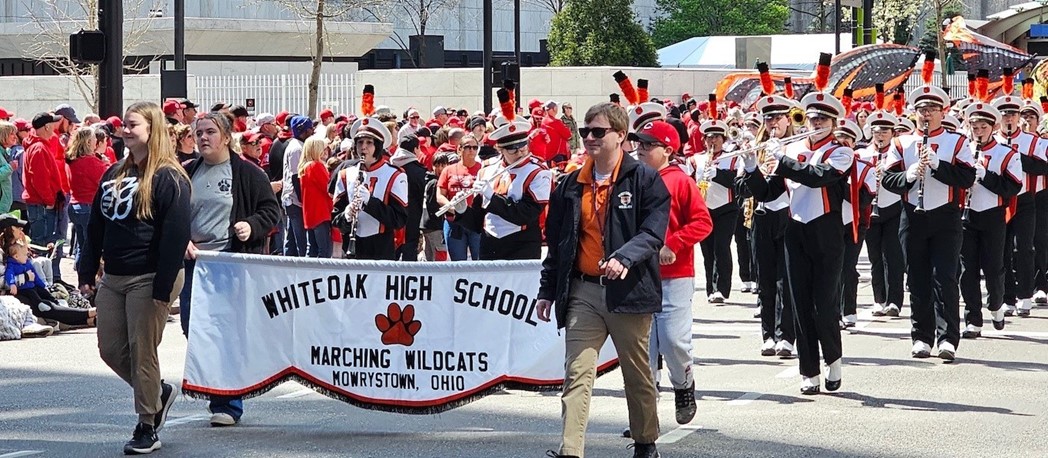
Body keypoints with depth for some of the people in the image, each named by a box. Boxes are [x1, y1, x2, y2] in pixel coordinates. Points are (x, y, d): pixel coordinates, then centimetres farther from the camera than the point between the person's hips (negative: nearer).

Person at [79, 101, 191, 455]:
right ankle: (159, 393, 31)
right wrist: (87, 272, 10)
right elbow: (96, 227, 17)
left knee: (142, 352, -4)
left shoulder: (169, 179, -10)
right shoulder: (113, 175, 14)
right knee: (111, 349, 9)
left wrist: (163, 288, -20)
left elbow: (176, 235, -16)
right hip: (112, 278, 8)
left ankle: (147, 429, 7)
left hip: (148, 280, -8)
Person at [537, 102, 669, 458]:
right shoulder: (571, 185, 11)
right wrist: (547, 290, 12)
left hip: (629, 291, -3)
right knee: (577, 373, -8)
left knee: (638, 374, 11)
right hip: (583, 291, 3)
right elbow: (556, 240, 16)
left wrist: (624, 257, -29)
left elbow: (653, 232, -12)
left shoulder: (645, 180, -3)